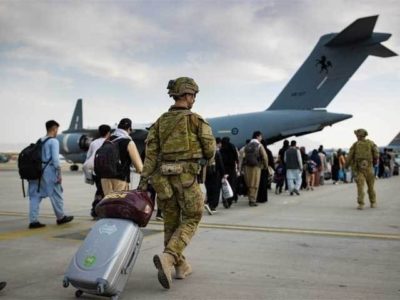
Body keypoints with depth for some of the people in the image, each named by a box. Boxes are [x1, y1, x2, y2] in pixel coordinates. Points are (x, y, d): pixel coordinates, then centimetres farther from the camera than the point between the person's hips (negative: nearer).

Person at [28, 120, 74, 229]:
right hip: (49, 171, -7)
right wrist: (59, 173, -11)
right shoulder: (54, 141, -7)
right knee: (56, 195, 8)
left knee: (35, 196, 5)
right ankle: (61, 217, 21)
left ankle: (33, 221, 3)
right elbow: (55, 158, -13)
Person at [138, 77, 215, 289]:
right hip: (187, 176, -5)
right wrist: (208, 161, 21)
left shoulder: (160, 122, 9)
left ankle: (181, 266, 21)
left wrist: (144, 179, -6)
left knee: (171, 221, 14)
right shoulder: (195, 120, -5)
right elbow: (210, 147, -3)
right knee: (191, 220, 5)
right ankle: (167, 258, -15)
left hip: (164, 176, 5)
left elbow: (151, 152, -1)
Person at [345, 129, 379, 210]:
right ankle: (373, 203, 19)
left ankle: (361, 204, -12)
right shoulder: (370, 143, 2)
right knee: (370, 186, 13)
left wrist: (346, 165, 15)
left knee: (360, 186, -5)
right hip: (368, 167, 1)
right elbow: (376, 154, -5)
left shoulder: (355, 145, 0)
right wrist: (375, 161, 15)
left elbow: (350, 156, 0)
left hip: (358, 168, -1)